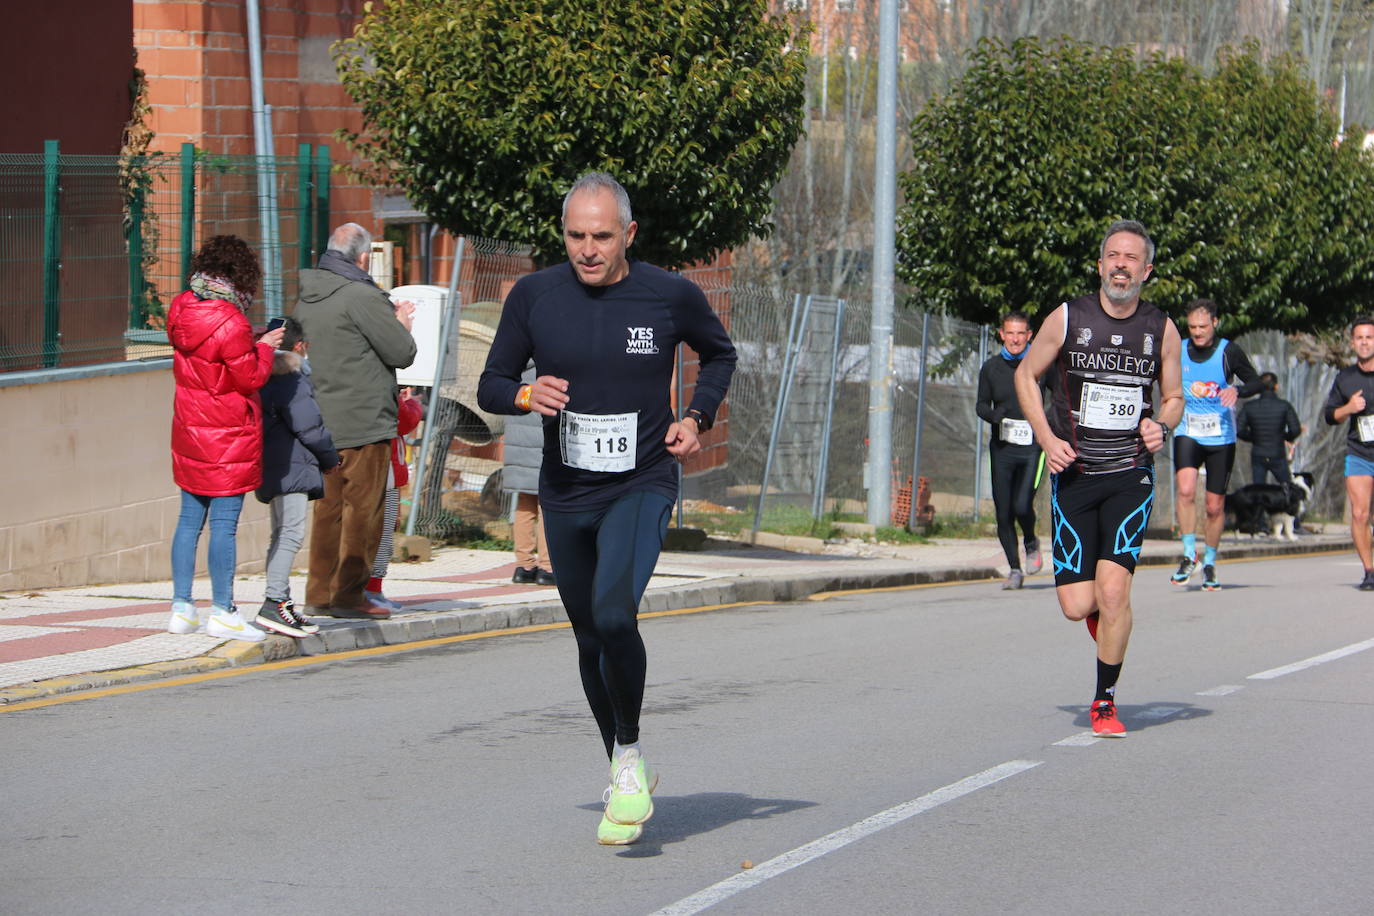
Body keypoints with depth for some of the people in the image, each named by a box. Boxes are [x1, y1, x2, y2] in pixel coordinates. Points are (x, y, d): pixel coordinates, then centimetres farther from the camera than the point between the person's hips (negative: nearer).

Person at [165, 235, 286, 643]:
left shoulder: (181, 310, 3)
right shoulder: (230, 323, -21)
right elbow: (251, 377, -14)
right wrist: (264, 347, 2)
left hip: (190, 431, 8)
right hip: (229, 436, -8)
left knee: (189, 520, 13)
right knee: (224, 524, -2)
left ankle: (181, 608, 15)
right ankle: (222, 612, 2)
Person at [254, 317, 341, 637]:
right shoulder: (292, 379, -11)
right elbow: (308, 426, -13)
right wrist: (331, 458, 2)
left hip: (271, 467, 10)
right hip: (291, 466, -10)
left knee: (283, 534, 15)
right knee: (291, 532, -15)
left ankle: (280, 602, 18)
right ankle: (274, 603, -24)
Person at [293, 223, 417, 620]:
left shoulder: (305, 298, 11)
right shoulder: (361, 297, -15)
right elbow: (402, 353, -14)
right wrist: (401, 323, 9)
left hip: (322, 420, 8)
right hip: (364, 423, -8)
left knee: (330, 506, 14)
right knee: (362, 509, -2)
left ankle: (319, 593, 17)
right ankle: (349, 595, -2)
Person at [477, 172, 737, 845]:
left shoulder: (671, 296, -5)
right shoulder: (534, 296, -3)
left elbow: (719, 354, 15)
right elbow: (490, 386, 5)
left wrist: (697, 418, -1)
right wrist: (526, 394, -17)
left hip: (641, 488, -3)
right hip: (565, 496, 3)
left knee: (613, 616, -26)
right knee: (590, 640, 12)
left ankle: (630, 753, -6)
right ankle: (625, 778, 31)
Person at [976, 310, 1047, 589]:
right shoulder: (991, 368, 7)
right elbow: (981, 404, 13)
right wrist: (993, 415, -10)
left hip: (1032, 447, -3)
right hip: (1002, 448, 3)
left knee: (1022, 506, -17)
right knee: (1003, 513, 1)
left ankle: (1031, 544, 16)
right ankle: (1014, 569, 16)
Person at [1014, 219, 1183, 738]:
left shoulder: (1162, 331, 2)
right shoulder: (1068, 319, -2)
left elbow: (1174, 396, 16)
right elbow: (1026, 375, 10)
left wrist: (1161, 426, -7)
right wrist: (1047, 438, -4)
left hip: (1130, 476, 0)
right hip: (1073, 476, 0)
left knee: (1113, 589, -16)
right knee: (1076, 606, -5)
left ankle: (1105, 702, 1)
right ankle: (1104, 612, 35)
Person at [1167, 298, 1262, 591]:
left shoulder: (1229, 351, -4)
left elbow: (1256, 382, -1)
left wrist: (1236, 391, -21)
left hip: (1221, 437, 0)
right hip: (1187, 433, 1)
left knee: (1214, 506, 5)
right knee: (1185, 489, -25)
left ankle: (1209, 564, 24)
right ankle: (1189, 556, -15)